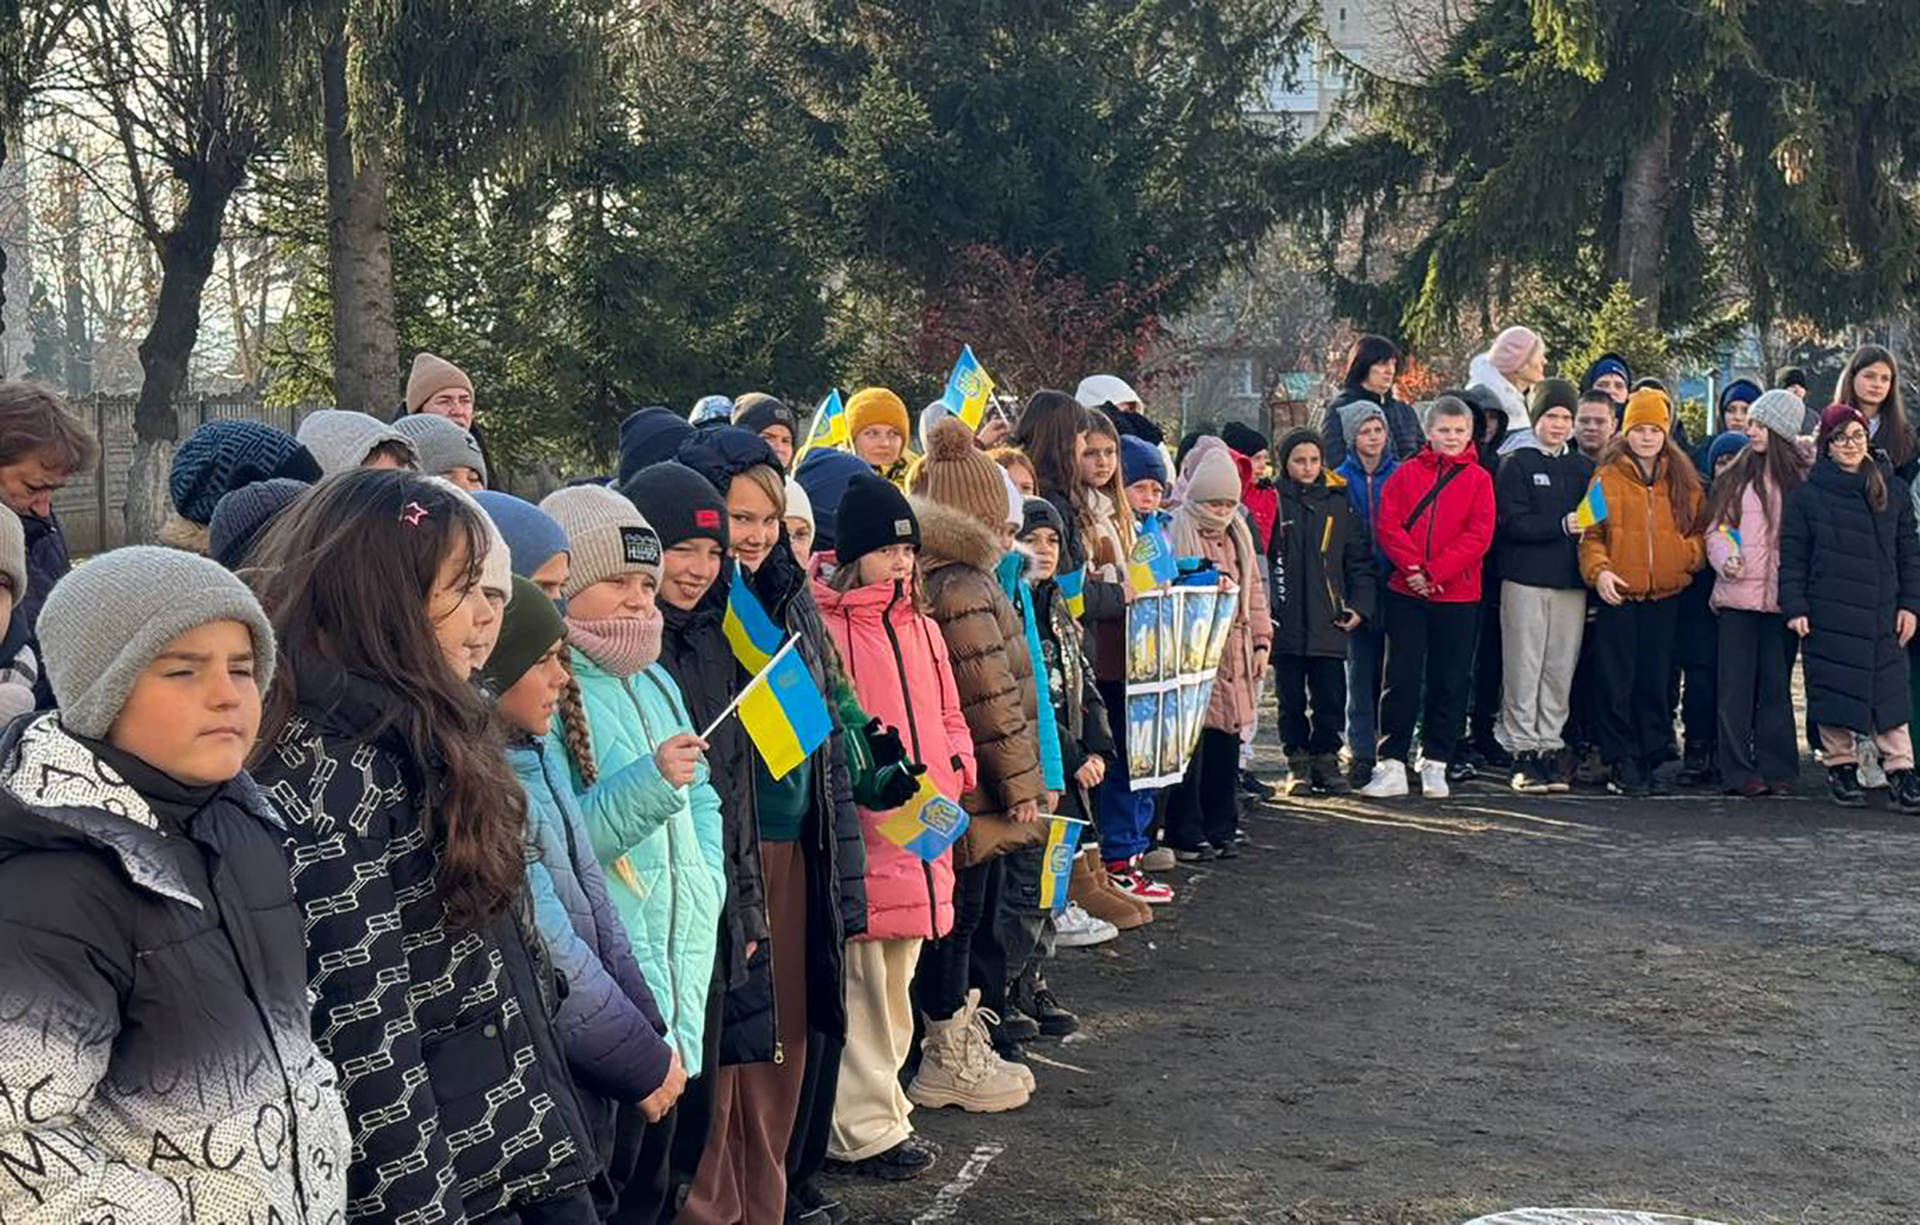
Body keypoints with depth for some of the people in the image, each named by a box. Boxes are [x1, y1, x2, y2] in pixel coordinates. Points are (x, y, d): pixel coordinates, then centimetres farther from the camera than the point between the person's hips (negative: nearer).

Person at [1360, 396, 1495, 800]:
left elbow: (1479, 535, -6)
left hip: (1457, 595, 0)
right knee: (1401, 679, -1)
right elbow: (1387, 525, -2)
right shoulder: (1406, 473, 6)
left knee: (1449, 682, 5)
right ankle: (1392, 766, 3)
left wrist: (1434, 572, -14)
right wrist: (1413, 568, -15)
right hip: (1406, 592, 0)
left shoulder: (1479, 479, 4)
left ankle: (1435, 765, 16)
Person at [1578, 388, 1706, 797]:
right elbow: (1591, 533, 2)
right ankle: (1622, 762, 4)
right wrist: (1598, 569, -13)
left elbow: (1700, 529, 16)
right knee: (1617, 682, -2)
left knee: (1655, 681, 6)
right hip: (1618, 594, -2)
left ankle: (1650, 759, 15)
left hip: (1665, 595, 2)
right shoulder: (1607, 476, 3)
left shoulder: (1683, 479, 11)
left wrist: (1690, 553, -5)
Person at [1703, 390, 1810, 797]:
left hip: (1781, 596, -1)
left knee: (1777, 684, 5)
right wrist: (1725, 558, -12)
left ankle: (1776, 769, 13)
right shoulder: (1735, 476, 7)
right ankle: (1739, 769, 5)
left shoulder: (1801, 478, 3)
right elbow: (1714, 528, 8)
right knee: (1736, 683, 0)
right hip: (1738, 593, 1)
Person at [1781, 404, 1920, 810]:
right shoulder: (1807, 494, 2)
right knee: (1834, 690, 2)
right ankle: (1840, 766, 14)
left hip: (1882, 615, 2)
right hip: (1828, 616, -2)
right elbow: (1792, 555, 1)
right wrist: (1795, 607, -6)